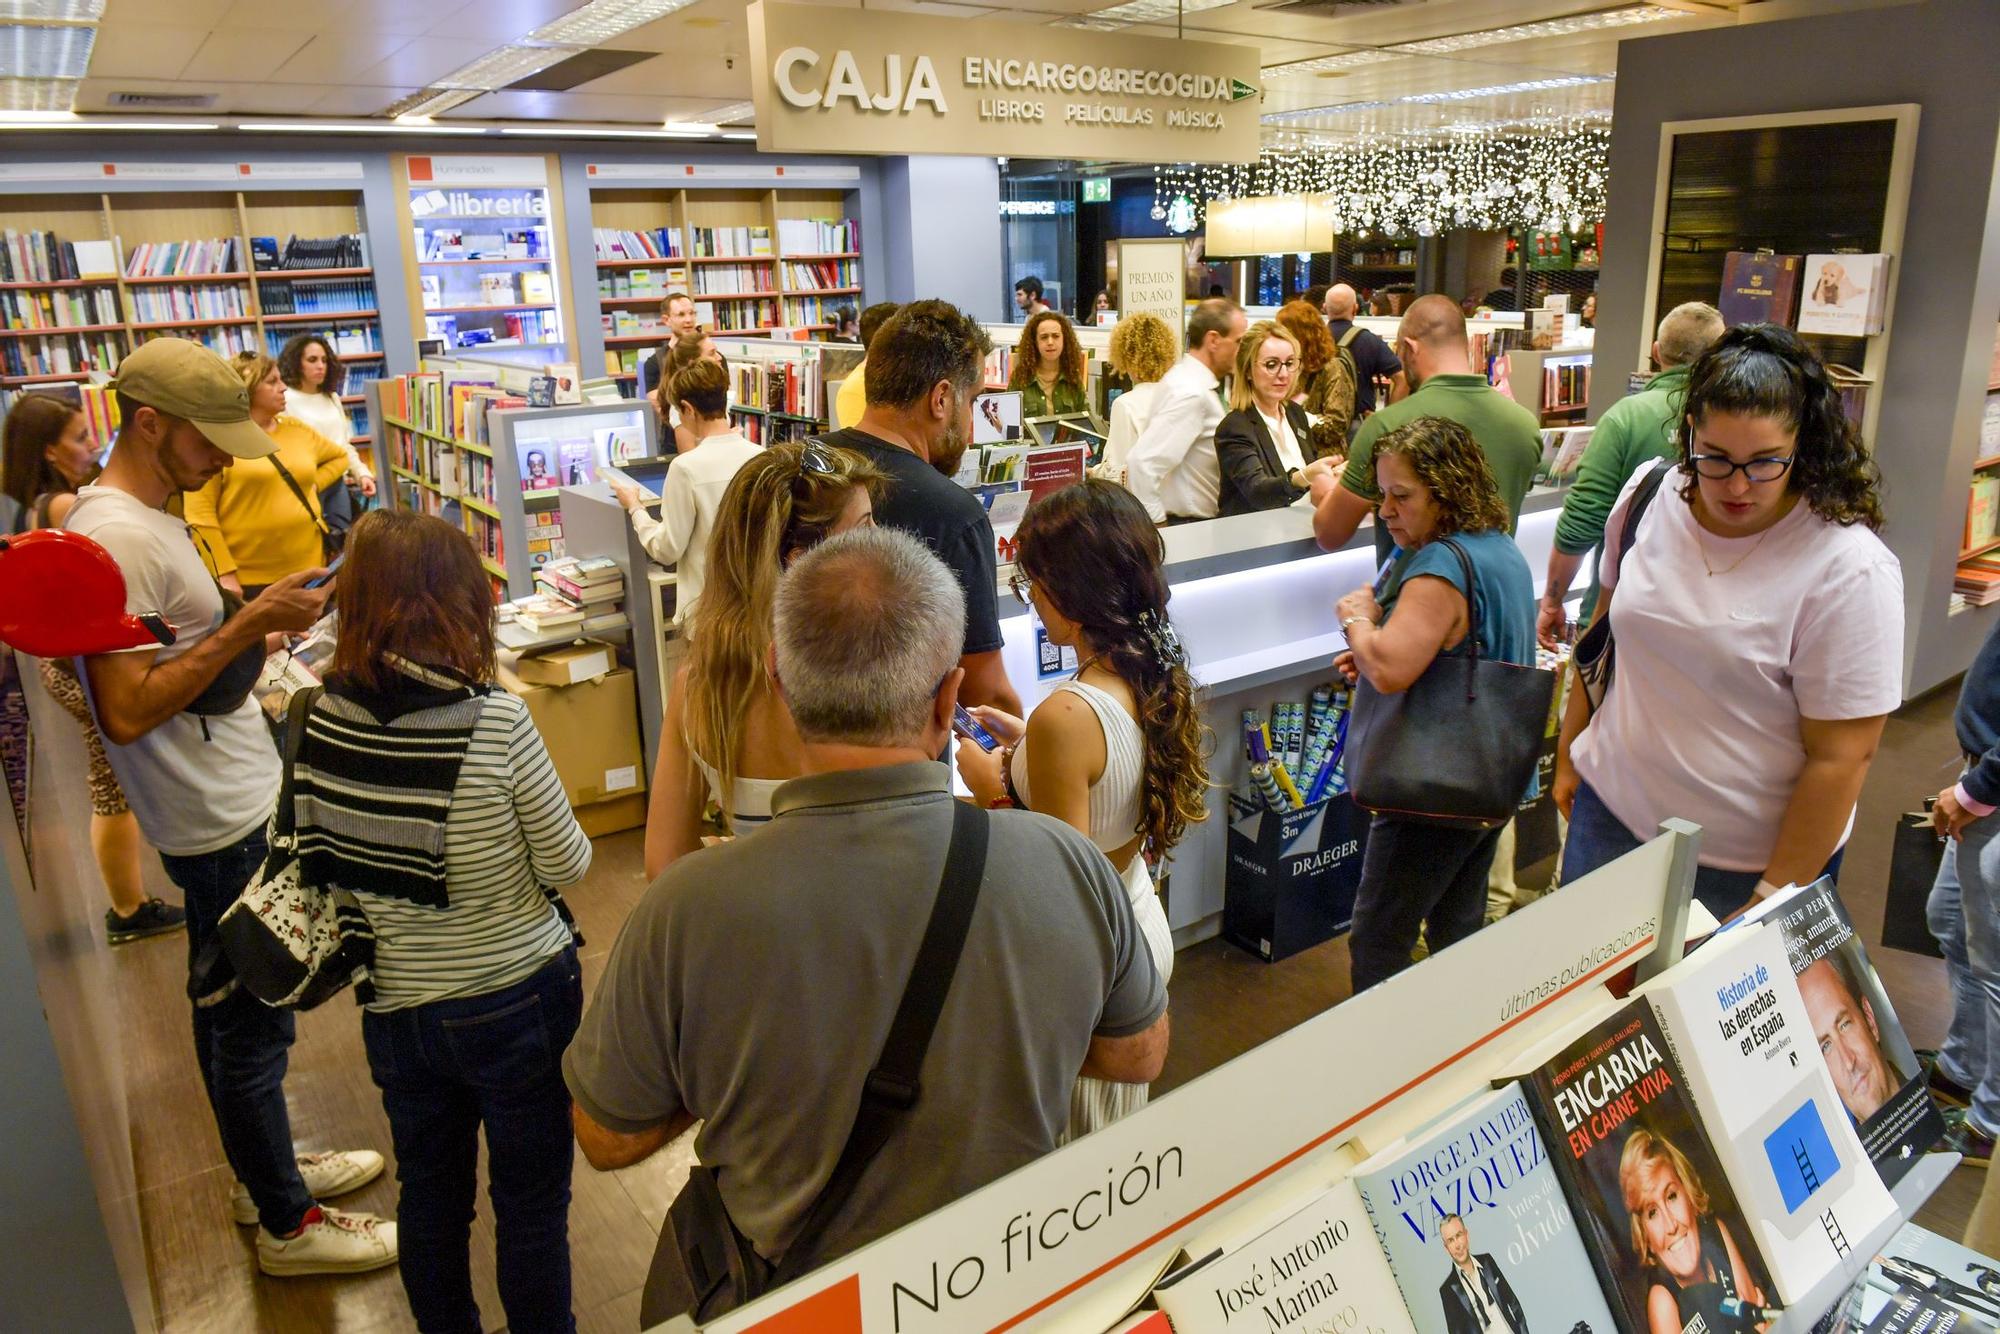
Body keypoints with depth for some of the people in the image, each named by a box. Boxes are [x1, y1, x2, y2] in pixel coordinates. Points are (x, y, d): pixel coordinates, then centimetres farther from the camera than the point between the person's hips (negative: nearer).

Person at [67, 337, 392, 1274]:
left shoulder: (146, 518, 10)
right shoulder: (117, 538, -21)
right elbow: (126, 710, -26)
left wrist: (265, 627, 8)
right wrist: (248, 627, -26)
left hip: (241, 810, 10)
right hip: (223, 826, -10)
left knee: (235, 1011, 22)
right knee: (250, 1025, 4)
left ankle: (266, 1169, 40)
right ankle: (288, 1226, 19)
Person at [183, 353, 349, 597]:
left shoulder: (296, 430, 10)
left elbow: (339, 457, 28)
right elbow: (199, 512, -10)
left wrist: (315, 484, 8)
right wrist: (225, 573, -14)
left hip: (307, 568, 5)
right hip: (246, 579, -5)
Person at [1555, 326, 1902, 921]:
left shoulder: (1848, 568, -18)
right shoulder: (1648, 497, -5)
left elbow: (1841, 757, -16)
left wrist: (1773, 899, -14)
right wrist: (1570, 752, 14)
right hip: (1610, 809, 4)